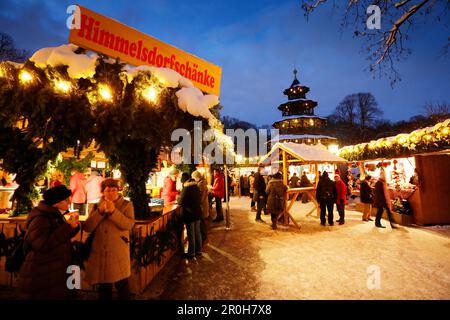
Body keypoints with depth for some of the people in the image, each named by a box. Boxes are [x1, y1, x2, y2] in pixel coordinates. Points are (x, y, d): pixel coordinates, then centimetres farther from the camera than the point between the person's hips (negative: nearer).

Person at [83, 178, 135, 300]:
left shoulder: (126, 205, 0)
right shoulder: (97, 206, 8)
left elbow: (129, 224, -15)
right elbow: (87, 228, -1)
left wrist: (113, 211, -23)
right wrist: (99, 211, -14)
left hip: (119, 252, -3)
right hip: (100, 252, 3)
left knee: (122, 284, 6)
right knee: (103, 286, 16)